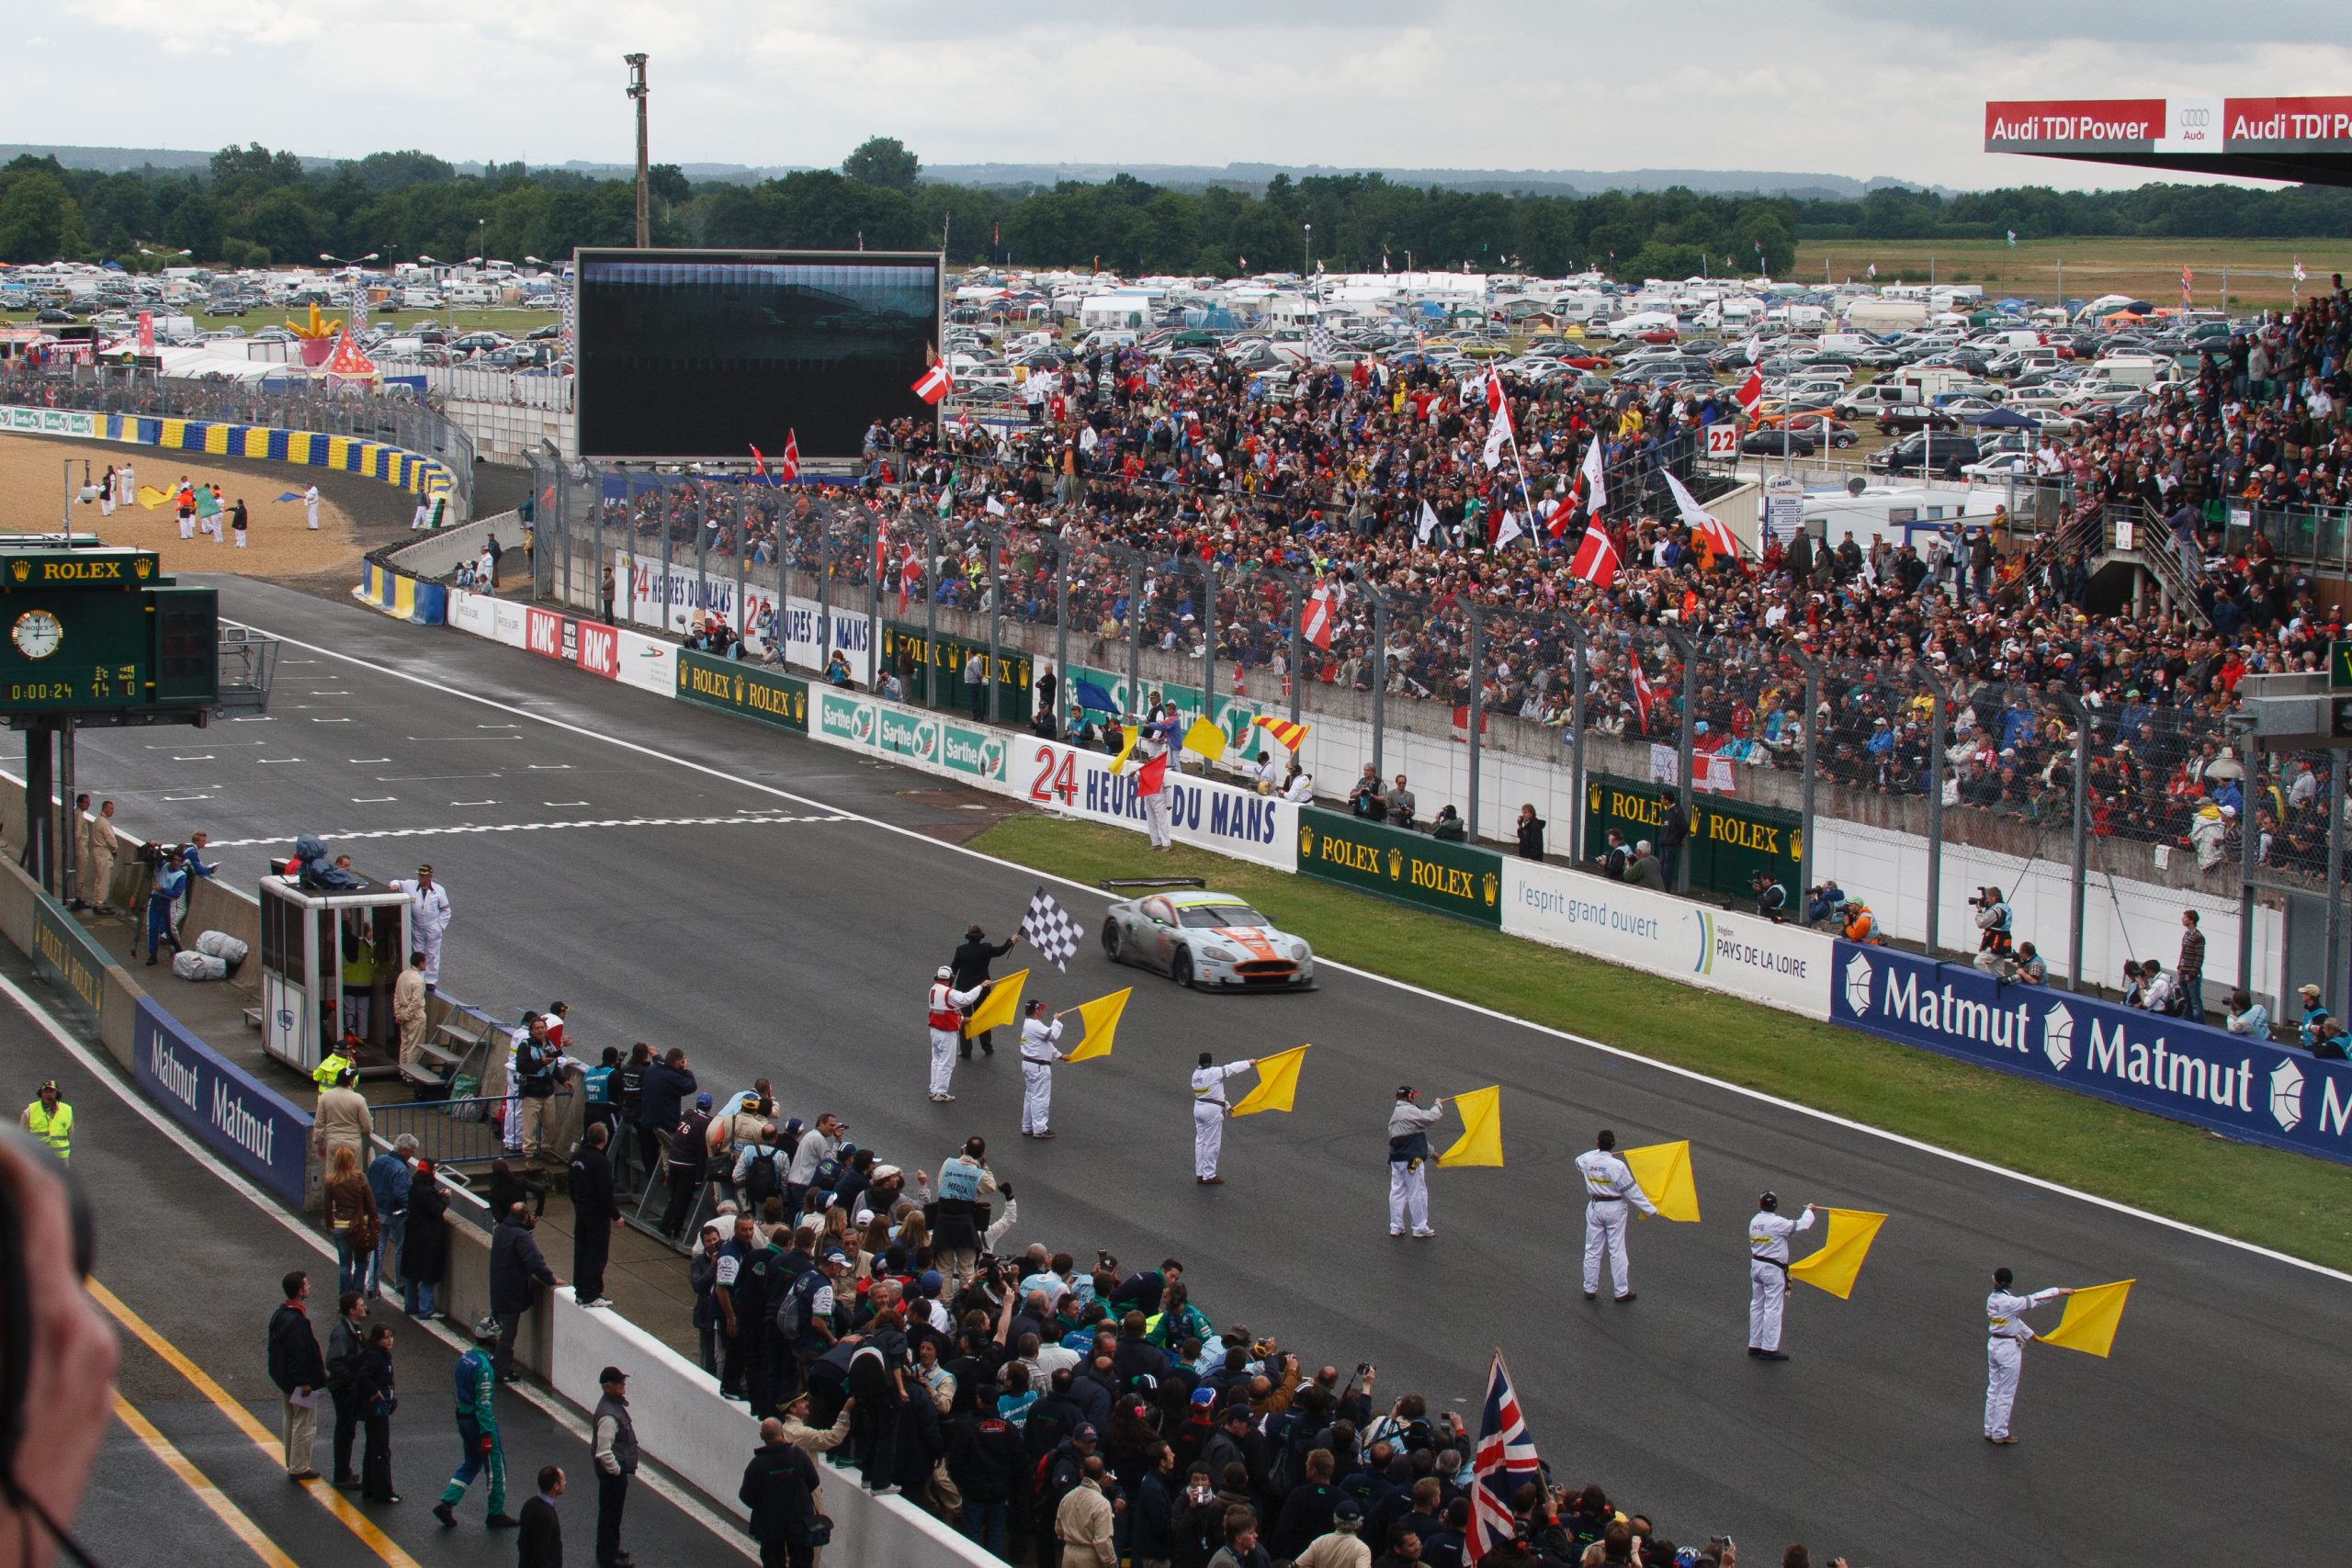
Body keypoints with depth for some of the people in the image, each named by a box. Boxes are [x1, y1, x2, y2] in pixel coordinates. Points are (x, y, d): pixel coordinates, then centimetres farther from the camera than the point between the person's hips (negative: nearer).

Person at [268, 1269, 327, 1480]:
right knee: (304, 1425, 2)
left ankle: (292, 1464, 31)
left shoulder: (279, 1314, 4)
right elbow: (299, 1354, -27)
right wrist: (305, 1383, -21)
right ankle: (299, 1469, 7)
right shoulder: (296, 1321, -27)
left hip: (284, 1379, 10)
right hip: (298, 1381, -10)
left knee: (289, 1421, 20)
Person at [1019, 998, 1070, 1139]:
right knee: (1040, 1098, -4)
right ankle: (1039, 1129, 0)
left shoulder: (1028, 1024, 13)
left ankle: (1027, 1128, 23)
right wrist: (1056, 1021, -8)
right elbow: (1052, 1035, -25)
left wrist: (1059, 1055, 20)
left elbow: (1045, 1041, 18)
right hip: (1038, 1067, -10)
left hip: (1028, 1063, 10)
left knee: (1030, 1096, 16)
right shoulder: (1035, 1025, -20)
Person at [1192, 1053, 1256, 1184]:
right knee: (1212, 1143, 1)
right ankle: (1209, 1176, 7)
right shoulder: (1214, 1073, -18)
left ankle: (1199, 1174, 21)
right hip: (1212, 1110, -8)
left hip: (1198, 1108, 8)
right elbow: (1232, 1068, -7)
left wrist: (1226, 1105, 22)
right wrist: (1249, 1063, 8)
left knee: (1200, 1141, 15)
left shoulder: (1196, 1074, 7)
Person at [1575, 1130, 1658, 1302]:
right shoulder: (1617, 1166, -21)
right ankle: (1622, 1291, 12)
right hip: (1614, 1209, -4)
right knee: (1617, 1251, 5)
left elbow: (1578, 1160, 19)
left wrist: (1600, 1152, 30)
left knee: (1592, 1250, 13)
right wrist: (1650, 1209, -6)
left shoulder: (1587, 1160, -9)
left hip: (1594, 1207, 4)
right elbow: (1632, 1191, -15)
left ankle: (1590, 1289, 20)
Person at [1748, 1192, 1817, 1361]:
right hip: (1773, 1269, -8)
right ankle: (1769, 1348, -1)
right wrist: (1809, 1210, 5)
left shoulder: (1754, 1220, 4)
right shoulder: (1777, 1222, -19)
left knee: (1756, 1306, 15)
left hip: (1756, 1265, 8)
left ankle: (1755, 1345, 20)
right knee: (1772, 1308, -2)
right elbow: (1802, 1225, -14)